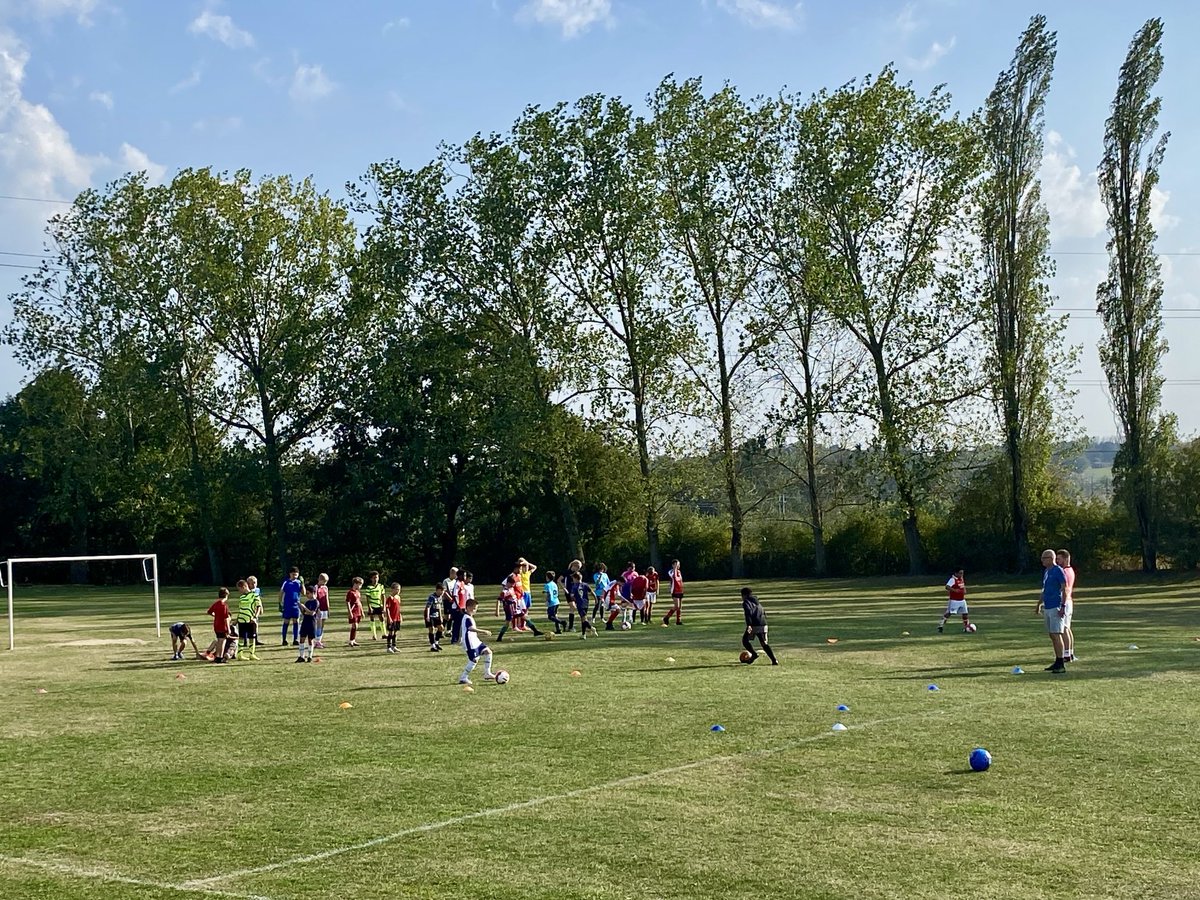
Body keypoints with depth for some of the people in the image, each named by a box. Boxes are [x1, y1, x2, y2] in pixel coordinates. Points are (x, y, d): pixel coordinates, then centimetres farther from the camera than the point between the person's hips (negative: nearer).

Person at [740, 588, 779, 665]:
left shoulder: (746, 602, 0)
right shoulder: (757, 602, 25)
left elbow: (748, 613, -16)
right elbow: (764, 613, 24)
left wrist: (749, 625, -24)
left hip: (754, 625, -7)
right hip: (763, 625, 7)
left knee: (745, 641, 10)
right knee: (764, 643, 11)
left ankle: (754, 654, -11)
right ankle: (774, 660, -2)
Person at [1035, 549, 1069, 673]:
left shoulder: (1058, 571, -10)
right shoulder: (1046, 571, 16)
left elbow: (1064, 589, -14)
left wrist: (1063, 606, -21)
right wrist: (1039, 604, 27)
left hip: (1056, 607, -9)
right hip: (1047, 607, 9)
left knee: (1056, 635, -12)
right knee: (1052, 635, 10)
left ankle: (1061, 664, -11)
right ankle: (1057, 662, 16)